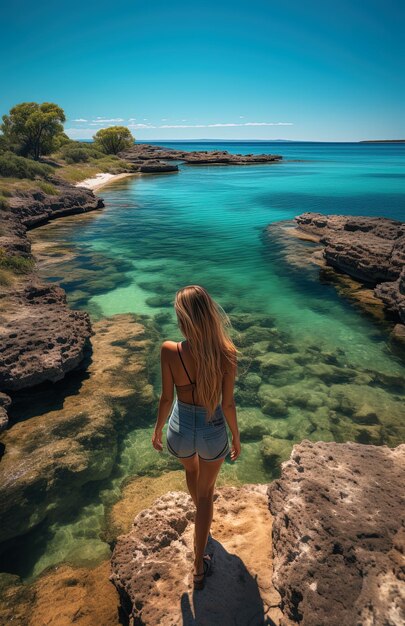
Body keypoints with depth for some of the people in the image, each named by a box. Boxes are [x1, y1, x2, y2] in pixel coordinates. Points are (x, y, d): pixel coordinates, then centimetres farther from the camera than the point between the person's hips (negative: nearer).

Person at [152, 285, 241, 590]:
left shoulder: (169, 351, -25)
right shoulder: (227, 353, -24)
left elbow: (166, 398, -13)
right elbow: (228, 403, -13)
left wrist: (158, 429, 7)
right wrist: (237, 437, 5)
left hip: (180, 430, 1)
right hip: (213, 432, -1)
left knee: (191, 469, 37)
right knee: (206, 490, 26)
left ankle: (202, 517, 66)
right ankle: (199, 565, 38)